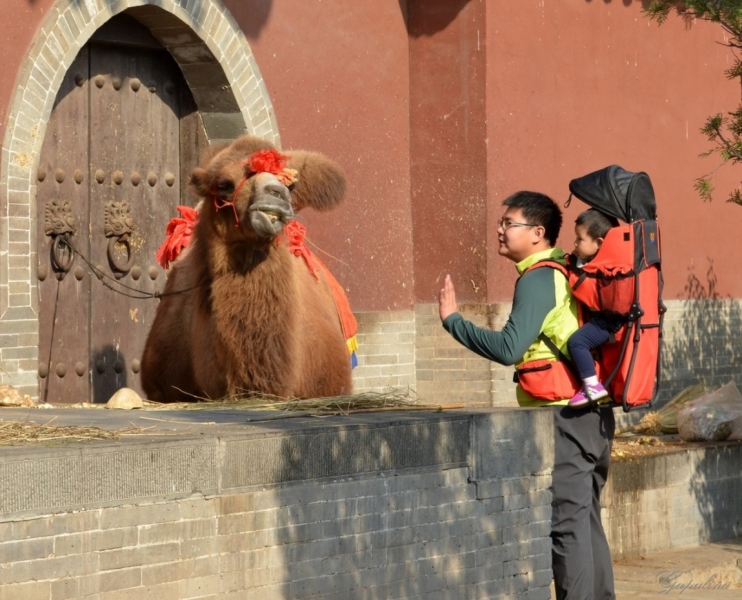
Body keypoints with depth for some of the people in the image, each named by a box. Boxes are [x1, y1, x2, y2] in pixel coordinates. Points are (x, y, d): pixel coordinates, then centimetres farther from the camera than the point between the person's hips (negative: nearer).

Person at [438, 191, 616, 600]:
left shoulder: (537, 280, -13)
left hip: (562, 416, -9)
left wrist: (452, 319, -15)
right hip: (594, 413, 9)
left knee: (566, 525, -7)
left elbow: (510, 348, -23)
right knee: (587, 522, 14)